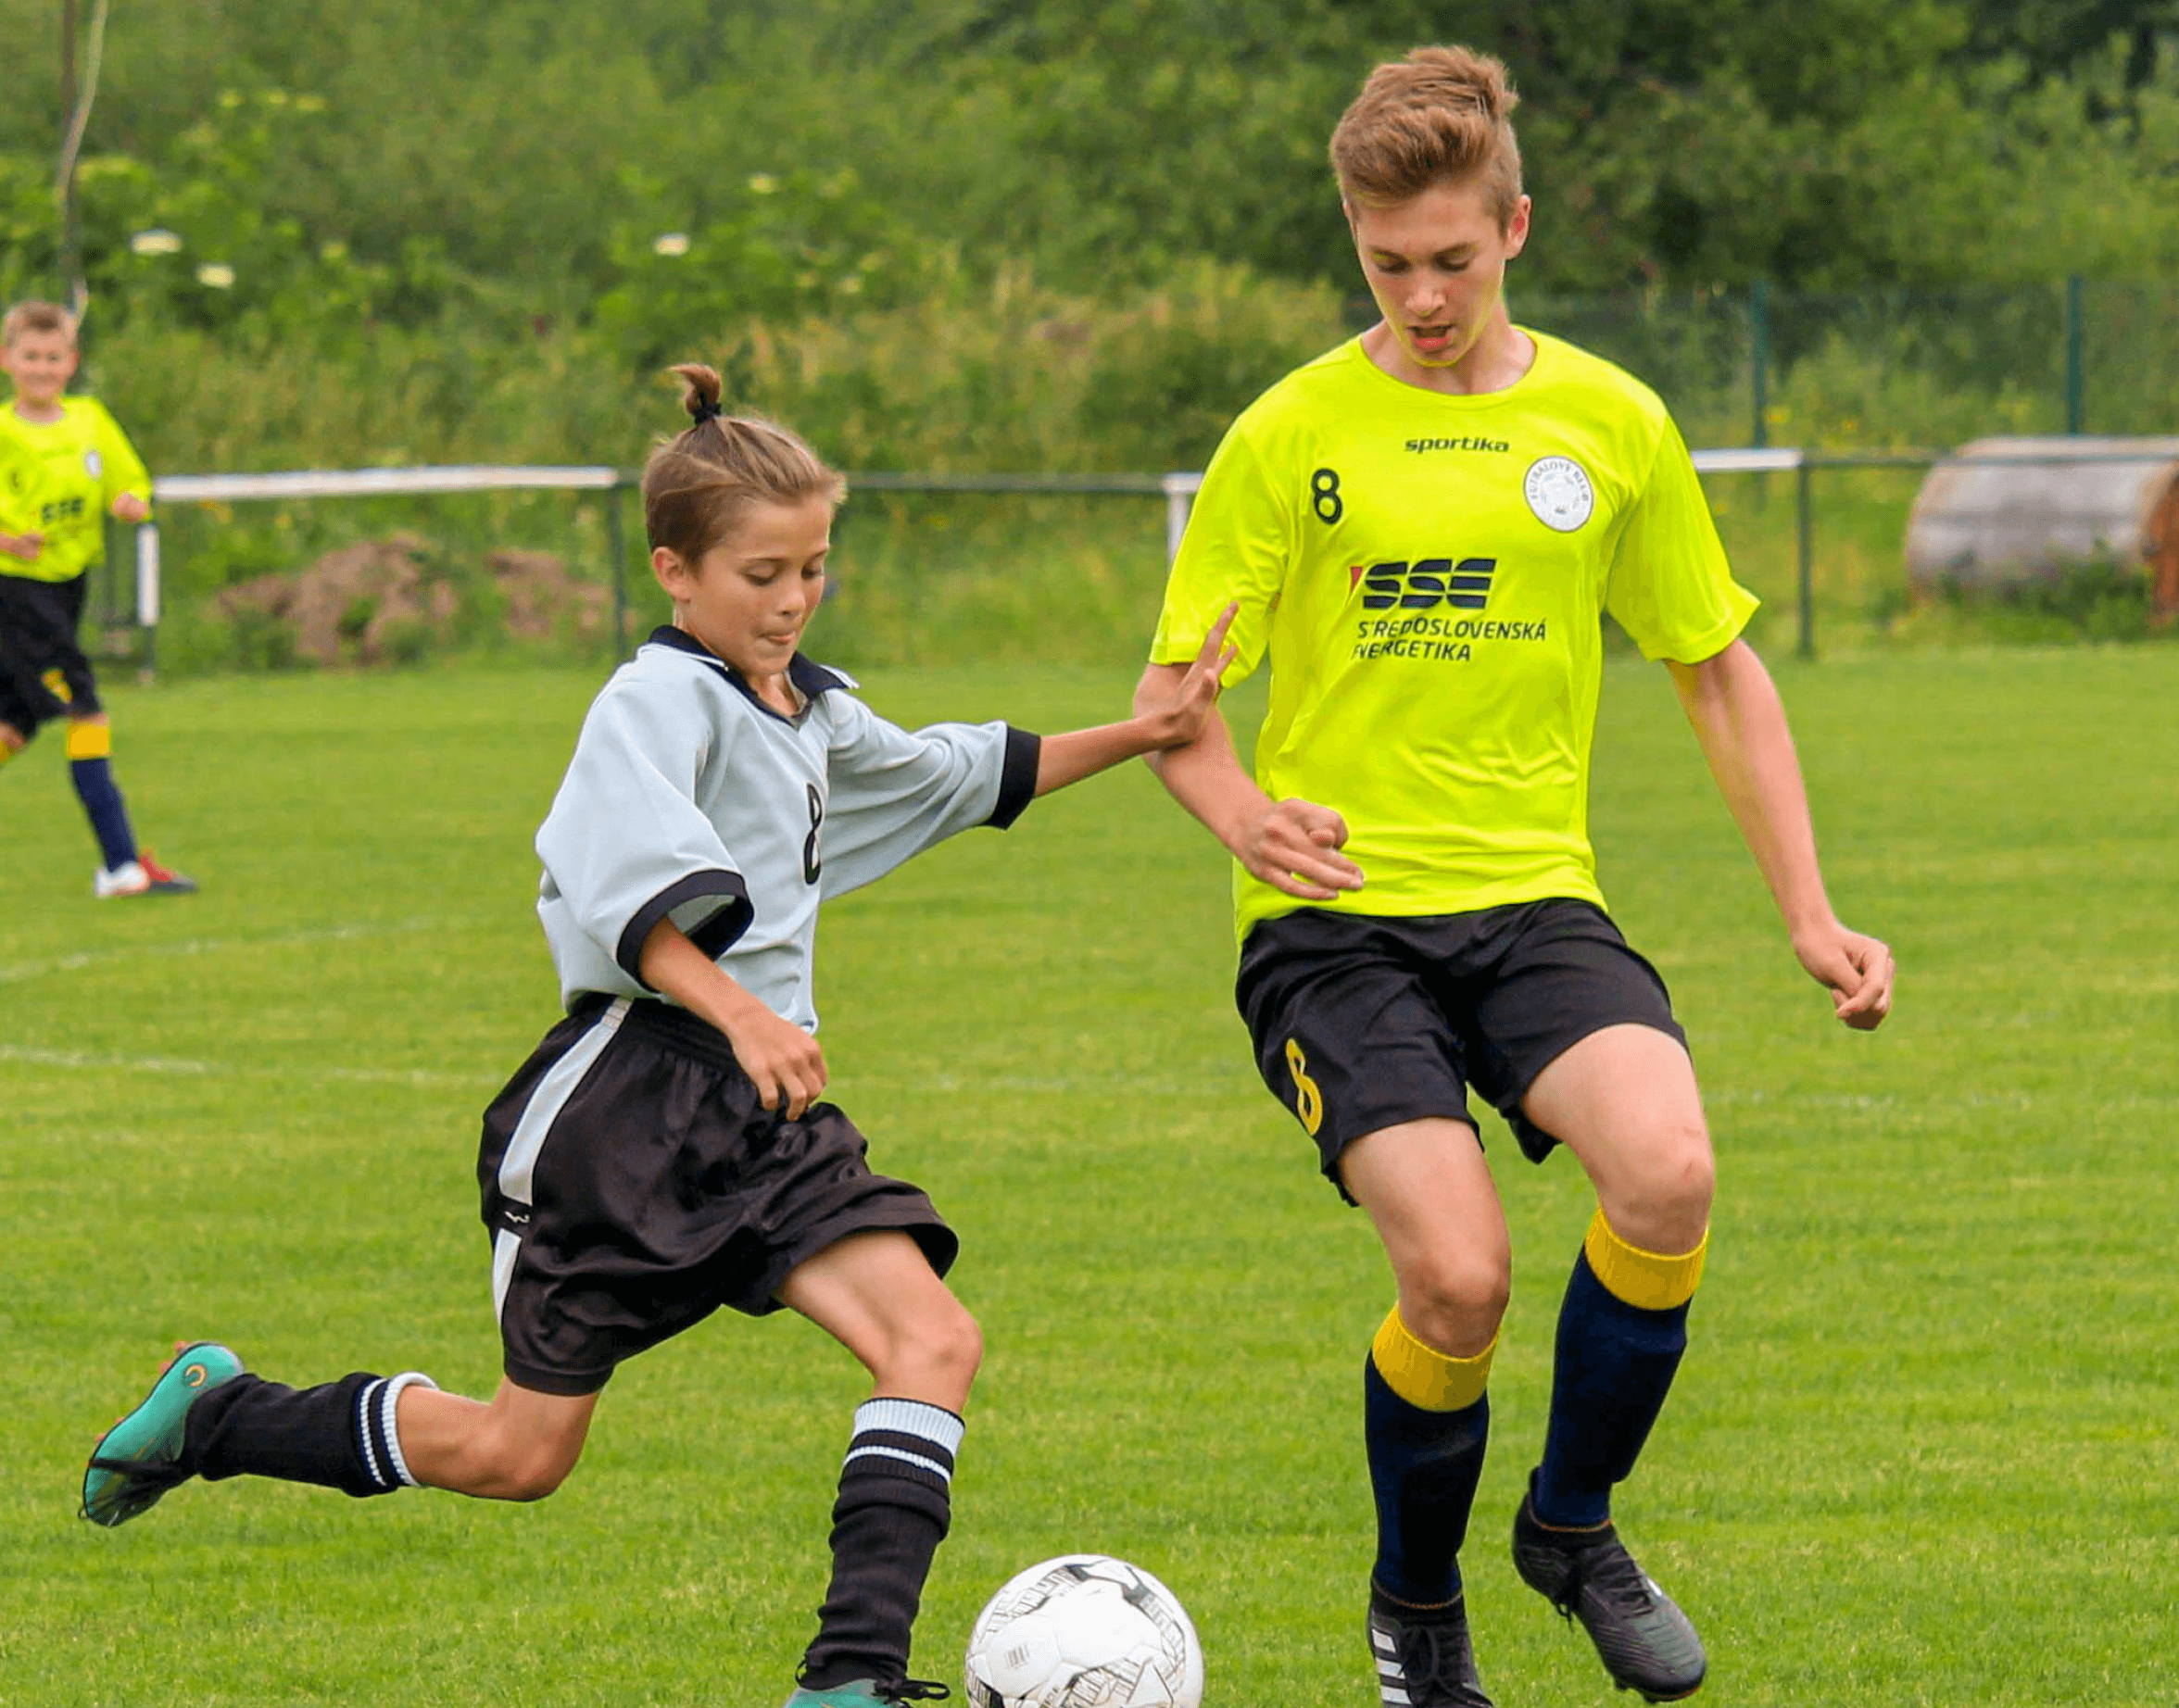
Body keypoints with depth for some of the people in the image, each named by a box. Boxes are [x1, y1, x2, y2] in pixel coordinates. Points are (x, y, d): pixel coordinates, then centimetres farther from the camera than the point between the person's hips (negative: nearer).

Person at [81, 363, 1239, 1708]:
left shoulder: (818, 715, 17)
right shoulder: (661, 701, -12)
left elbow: (964, 778, 35)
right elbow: (631, 902, -27)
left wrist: (1136, 738, 27)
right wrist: (742, 1013, -40)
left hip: (764, 1109, 8)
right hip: (625, 1101, -8)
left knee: (934, 1342, -16)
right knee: (521, 1454, 2)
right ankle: (221, 1411, 26)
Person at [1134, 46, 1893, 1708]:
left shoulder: (1614, 426, 8)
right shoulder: (1292, 436, 0)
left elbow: (1721, 670, 16)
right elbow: (1173, 692, 3)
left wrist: (1811, 914, 8)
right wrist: (1244, 814, -19)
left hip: (1535, 900, 2)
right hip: (1336, 919, -2)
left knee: (1669, 1173, -28)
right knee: (1457, 1273, -23)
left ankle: (1574, 1523, 1)